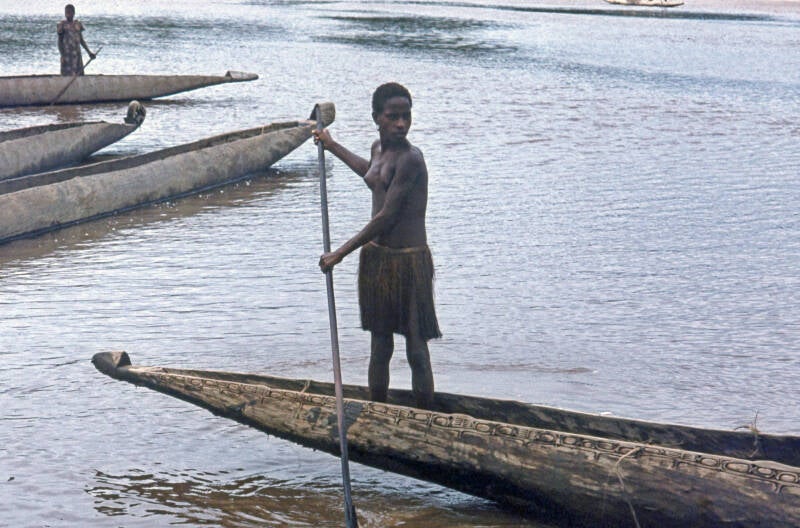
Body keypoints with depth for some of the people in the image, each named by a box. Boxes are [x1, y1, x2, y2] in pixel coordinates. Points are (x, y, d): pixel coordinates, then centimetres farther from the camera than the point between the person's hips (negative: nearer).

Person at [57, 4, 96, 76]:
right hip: (67, 54, -4)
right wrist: (62, 55, -14)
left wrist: (89, 52, 9)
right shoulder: (62, 25, -4)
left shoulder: (78, 24, 9)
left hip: (77, 54, 5)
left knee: (79, 74, 2)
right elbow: (60, 41, -4)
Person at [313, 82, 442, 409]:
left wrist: (340, 253, -16)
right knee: (380, 345, 14)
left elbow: (386, 217, -21)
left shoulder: (410, 158, -18)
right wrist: (332, 147, 46)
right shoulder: (379, 148, 9)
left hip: (409, 260, -8)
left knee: (416, 348, -4)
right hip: (376, 258, 8)